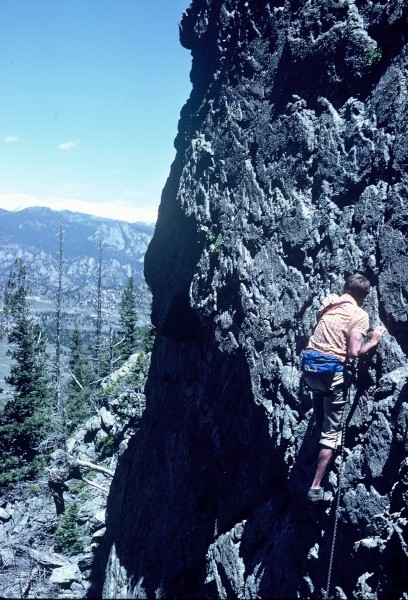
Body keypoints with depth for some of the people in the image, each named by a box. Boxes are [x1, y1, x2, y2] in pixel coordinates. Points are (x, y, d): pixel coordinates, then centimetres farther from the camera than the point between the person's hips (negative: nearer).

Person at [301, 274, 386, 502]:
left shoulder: (329, 300, 13)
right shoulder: (360, 315, -5)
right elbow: (353, 353, -14)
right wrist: (374, 341, 2)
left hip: (309, 364, 6)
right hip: (331, 370, -5)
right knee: (332, 432, 3)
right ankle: (316, 487, 2)